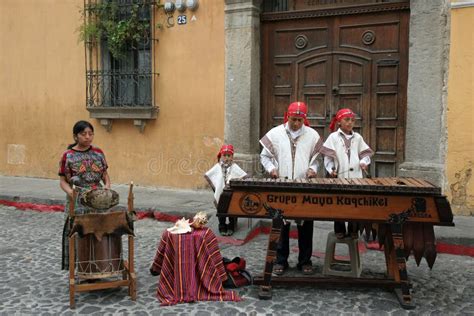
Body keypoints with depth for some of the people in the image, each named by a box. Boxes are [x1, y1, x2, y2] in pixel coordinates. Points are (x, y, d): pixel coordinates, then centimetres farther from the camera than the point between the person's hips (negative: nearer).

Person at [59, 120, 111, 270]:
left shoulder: (98, 152, 6)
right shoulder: (68, 156, -3)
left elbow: (105, 174, 13)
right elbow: (63, 181, -1)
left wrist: (107, 185, -7)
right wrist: (70, 192, -19)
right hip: (77, 202, -3)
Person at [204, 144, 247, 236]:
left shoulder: (234, 167, -3)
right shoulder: (218, 167, 0)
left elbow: (244, 176, -7)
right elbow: (206, 175, 4)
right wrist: (213, 186, 0)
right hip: (220, 194, 1)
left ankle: (231, 228, 17)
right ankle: (222, 228, 18)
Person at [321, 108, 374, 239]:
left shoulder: (357, 137, 11)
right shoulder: (333, 137, 3)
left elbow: (365, 154, 14)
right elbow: (328, 156, 0)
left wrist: (364, 162, -6)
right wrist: (331, 169, -13)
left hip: (355, 177, 2)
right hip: (339, 177, -2)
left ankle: (353, 230, 18)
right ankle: (340, 230, 17)